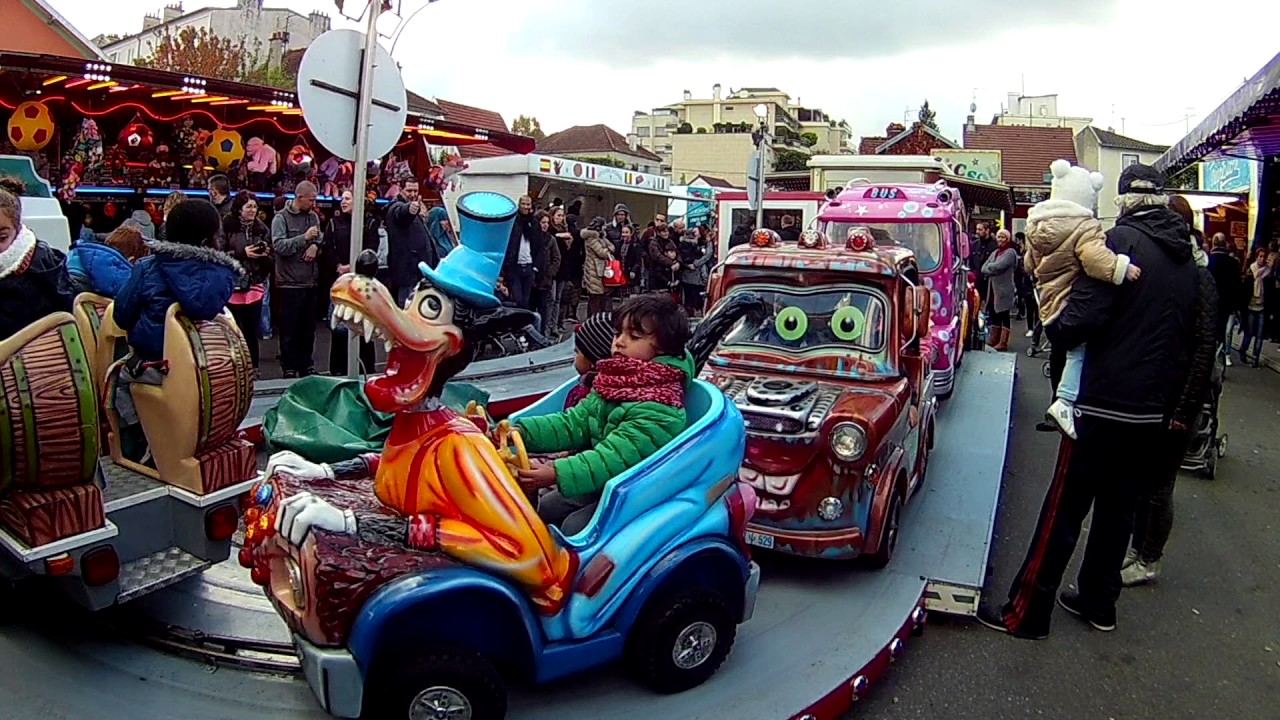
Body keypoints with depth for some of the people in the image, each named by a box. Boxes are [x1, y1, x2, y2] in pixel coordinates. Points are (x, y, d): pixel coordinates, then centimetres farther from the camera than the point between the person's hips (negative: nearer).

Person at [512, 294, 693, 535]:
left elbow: (614, 458, -33)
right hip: (601, 484, 9)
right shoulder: (615, 383, -1)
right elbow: (576, 421, -4)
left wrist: (556, 474, -42)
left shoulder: (658, 409, -27)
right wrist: (522, 431, -17)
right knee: (544, 509, 15)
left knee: (574, 527, -18)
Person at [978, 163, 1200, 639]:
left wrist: (1054, 327, -3)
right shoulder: (1186, 259, 10)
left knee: (1064, 510, -1)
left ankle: (1025, 614, 7)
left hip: (1104, 405, -7)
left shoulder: (1123, 240, -12)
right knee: (1118, 507, 18)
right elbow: (1186, 336, 16)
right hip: (1155, 410, 7)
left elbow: (1082, 319, -22)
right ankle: (1099, 603, 30)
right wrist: (1168, 396, 21)